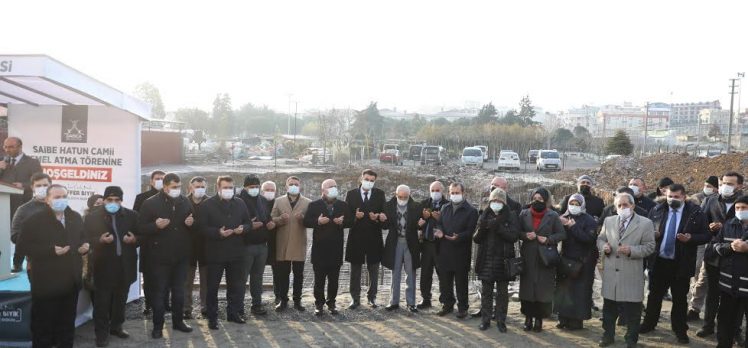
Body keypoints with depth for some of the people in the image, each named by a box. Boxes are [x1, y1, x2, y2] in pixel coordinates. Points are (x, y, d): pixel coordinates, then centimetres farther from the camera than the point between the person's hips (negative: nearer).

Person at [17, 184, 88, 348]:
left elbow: (82, 238, 20)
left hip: (71, 281, 6)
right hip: (46, 282, -5)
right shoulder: (34, 220, -10)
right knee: (43, 323, 2)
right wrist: (51, 250, -23)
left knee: (67, 322, 17)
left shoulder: (76, 218, 8)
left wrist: (84, 246, -4)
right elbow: (23, 246, -14)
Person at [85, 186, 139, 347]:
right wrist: (100, 240, -22)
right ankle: (101, 333, 7)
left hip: (125, 265, 3)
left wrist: (134, 239, -12)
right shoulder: (93, 217, -1)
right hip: (104, 265, -3)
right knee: (102, 301, 0)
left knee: (120, 299, 14)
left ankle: (116, 326, 29)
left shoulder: (131, 216, 6)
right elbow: (87, 239, -4)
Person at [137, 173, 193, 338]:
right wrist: (156, 225, -26)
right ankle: (158, 326, 13)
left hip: (181, 255, 4)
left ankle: (178, 321, 28)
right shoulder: (150, 203, -8)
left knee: (179, 291, 14)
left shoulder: (185, 202, 5)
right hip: (160, 256, -4)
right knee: (159, 292, 3)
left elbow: (193, 222, 17)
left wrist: (191, 223, -6)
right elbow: (141, 228, -8)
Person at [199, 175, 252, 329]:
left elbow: (248, 223, 13)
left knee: (236, 285, 12)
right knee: (213, 286, 3)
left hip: (236, 252, 4)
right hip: (215, 253, -4)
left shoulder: (240, 204, 8)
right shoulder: (207, 205, -4)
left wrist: (243, 228, -10)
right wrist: (218, 232, -23)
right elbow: (203, 228, -9)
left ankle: (233, 313, 26)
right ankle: (212, 317, 12)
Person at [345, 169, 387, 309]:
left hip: (374, 237, 1)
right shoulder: (351, 194, 4)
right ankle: (355, 298, 14)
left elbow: (384, 214, 1)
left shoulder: (380, 194, 5)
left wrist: (379, 217, -20)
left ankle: (372, 297, 18)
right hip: (356, 236, 0)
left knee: (373, 269, 7)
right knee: (355, 269, 6)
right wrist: (355, 216, -18)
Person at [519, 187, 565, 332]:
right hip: (528, 258, 2)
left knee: (543, 289, -1)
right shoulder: (524, 214, 8)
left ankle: (539, 318, 9)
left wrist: (548, 239, -13)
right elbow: (517, 232, 10)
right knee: (527, 287, 3)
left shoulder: (553, 216, 1)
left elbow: (562, 234, 1)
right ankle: (528, 317, 14)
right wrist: (525, 235, -10)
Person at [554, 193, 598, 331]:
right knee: (563, 288, 5)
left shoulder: (589, 220, -4)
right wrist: (562, 225, -14)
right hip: (566, 259, 5)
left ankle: (577, 320, 5)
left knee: (579, 290, -3)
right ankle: (564, 318, 13)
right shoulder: (564, 217, 9)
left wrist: (573, 227, -19)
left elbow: (589, 238, -17)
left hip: (582, 261, -4)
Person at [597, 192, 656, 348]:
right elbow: (600, 239, 15)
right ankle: (608, 335, 28)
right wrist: (604, 246, -8)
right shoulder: (609, 221, 9)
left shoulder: (645, 223, -4)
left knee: (632, 310, 5)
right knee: (609, 307, 14)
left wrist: (631, 250, -21)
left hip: (632, 274, -4)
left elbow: (649, 246, -7)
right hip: (610, 272, 4)